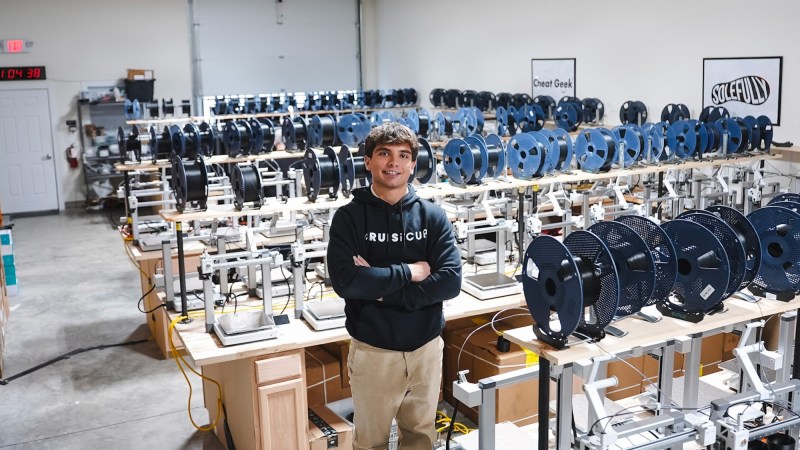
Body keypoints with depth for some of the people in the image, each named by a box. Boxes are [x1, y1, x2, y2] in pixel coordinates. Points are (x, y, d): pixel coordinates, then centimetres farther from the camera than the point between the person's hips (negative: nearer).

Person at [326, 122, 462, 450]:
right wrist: (407, 272, -17)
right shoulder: (349, 217, -7)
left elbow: (450, 281, -12)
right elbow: (345, 281, -20)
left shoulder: (433, 217, -1)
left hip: (426, 348, 2)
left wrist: (380, 289, -18)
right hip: (373, 351, -2)